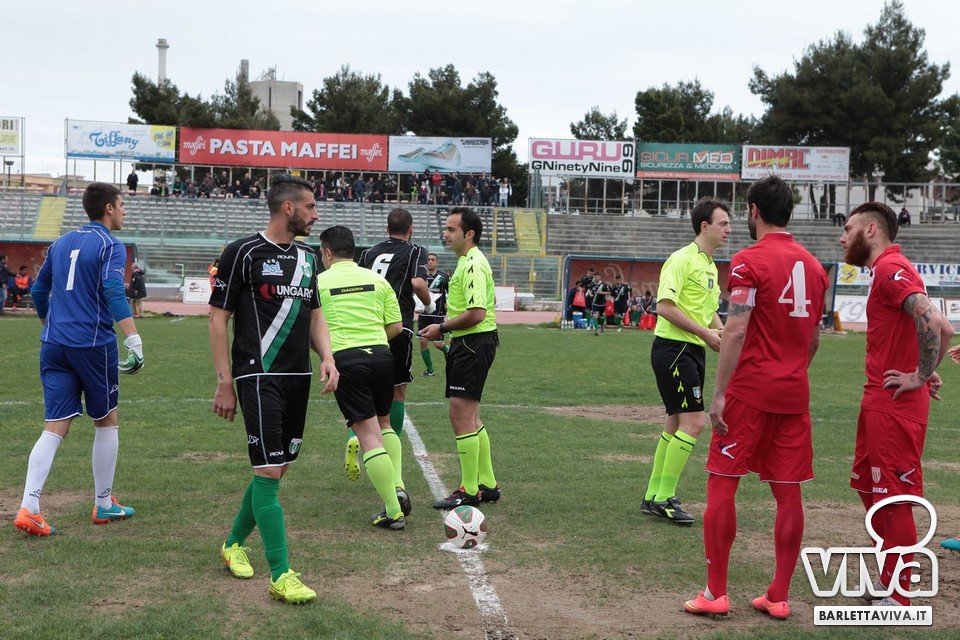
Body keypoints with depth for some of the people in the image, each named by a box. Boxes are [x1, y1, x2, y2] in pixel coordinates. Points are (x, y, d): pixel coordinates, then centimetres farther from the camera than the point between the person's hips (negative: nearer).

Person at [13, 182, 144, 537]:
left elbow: (38, 291, 22)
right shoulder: (110, 246, -6)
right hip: (94, 345, -5)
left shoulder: (62, 242, 14)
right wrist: (134, 341, -28)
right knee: (107, 421, 12)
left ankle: (28, 508, -10)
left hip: (54, 345, 6)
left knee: (55, 427, 3)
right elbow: (113, 292, -22)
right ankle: (103, 505, 20)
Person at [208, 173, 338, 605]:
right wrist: (225, 383, -9)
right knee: (269, 472, -9)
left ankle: (234, 543, 33)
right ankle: (281, 576, -5)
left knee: (275, 468, 13)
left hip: (298, 377, 8)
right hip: (259, 378, -7)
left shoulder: (307, 257, 13)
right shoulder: (243, 253, -8)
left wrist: (327, 357, 2)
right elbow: (218, 318, -6)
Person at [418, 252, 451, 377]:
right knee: (423, 342, -1)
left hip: (438, 314, -3)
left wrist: (448, 303, -10)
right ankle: (429, 369, 13)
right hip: (423, 314, 3)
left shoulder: (444, 276, -3)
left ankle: (447, 350, 30)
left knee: (438, 343, -5)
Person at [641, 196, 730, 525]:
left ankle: (653, 496, 22)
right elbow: (664, 306, -20)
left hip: (693, 350, 10)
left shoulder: (711, 266, 17)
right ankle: (664, 497, -4)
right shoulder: (682, 259, -12)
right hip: (673, 348, -10)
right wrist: (705, 332, -18)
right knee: (694, 421, -13)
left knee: (676, 423, 13)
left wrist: (723, 333, 7)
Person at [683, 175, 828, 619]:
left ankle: (716, 594, 5)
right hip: (795, 393, 6)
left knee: (721, 485, 2)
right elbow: (814, 338, 16)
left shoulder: (749, 261, -9)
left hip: (750, 392, -6)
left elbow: (736, 332, -15)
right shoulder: (813, 265, 11)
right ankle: (778, 597, 14)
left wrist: (719, 394, -13)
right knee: (788, 493, 8)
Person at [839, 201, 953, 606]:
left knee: (894, 499, -3)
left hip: (894, 406, -10)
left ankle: (897, 600, 6)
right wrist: (926, 373, 11)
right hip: (880, 402, 10)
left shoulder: (891, 269, -15)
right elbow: (940, 326, 22)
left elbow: (934, 323, -30)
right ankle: (888, 582, 27)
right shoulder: (889, 270, 16)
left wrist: (921, 377, -20)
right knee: (870, 488, 17)